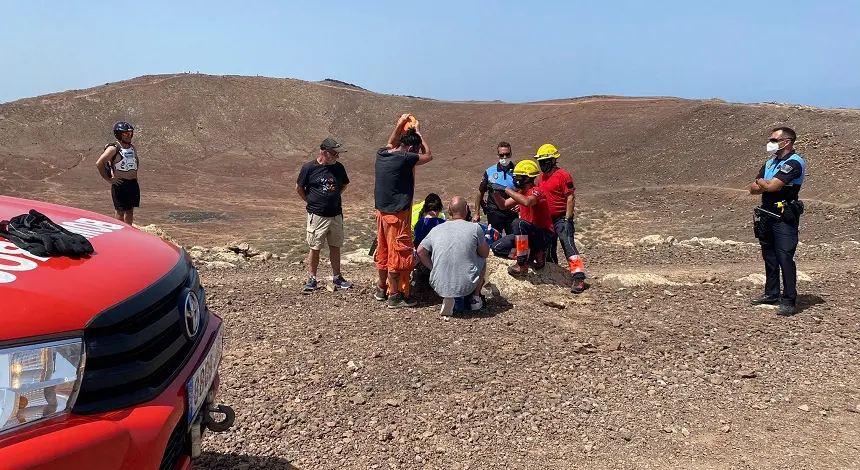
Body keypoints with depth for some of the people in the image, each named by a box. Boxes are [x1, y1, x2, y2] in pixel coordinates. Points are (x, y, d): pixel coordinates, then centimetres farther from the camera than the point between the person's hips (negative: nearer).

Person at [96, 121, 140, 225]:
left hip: (133, 184, 7)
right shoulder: (113, 148, -11)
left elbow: (137, 160, 32)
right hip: (120, 184, -7)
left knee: (130, 210, 11)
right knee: (120, 211, -1)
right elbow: (99, 163, -18)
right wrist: (108, 179, -16)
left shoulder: (132, 148, 11)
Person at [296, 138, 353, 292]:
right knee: (315, 248, 2)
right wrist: (310, 201, 3)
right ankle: (312, 279, 12)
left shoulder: (338, 167, 3)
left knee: (335, 247, 11)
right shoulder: (309, 167, -8)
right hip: (317, 216, -4)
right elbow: (299, 188, 2)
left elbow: (344, 185, 20)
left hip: (336, 215, 4)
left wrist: (334, 197, 12)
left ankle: (337, 277, 21)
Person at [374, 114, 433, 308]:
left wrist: (399, 124, 30)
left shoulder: (381, 154, 3)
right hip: (397, 213, -8)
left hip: (382, 211, 8)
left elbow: (390, 143, 29)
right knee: (397, 253, -1)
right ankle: (394, 295, 5)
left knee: (383, 250, 18)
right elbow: (428, 156, -1)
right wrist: (419, 133, 9)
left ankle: (381, 288, 30)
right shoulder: (404, 159, -18)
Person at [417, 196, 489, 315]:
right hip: (466, 286, -2)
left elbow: (420, 252, 11)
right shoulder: (475, 228, -4)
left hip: (439, 287, 2)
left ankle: (448, 298, 14)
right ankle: (475, 298, 24)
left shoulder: (436, 229, 4)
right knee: (482, 260, 26)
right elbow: (485, 253, 9)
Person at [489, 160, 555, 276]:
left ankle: (522, 265, -25)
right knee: (497, 248, 0)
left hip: (543, 236, -9)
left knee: (518, 223, -36)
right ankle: (533, 255, 6)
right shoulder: (521, 192, 9)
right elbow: (504, 205, 13)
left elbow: (527, 202, -41)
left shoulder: (536, 191, -17)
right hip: (529, 235, 9)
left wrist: (506, 189, -34)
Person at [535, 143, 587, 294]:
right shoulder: (541, 177, 13)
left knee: (568, 245, -17)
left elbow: (570, 199, -15)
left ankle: (579, 278, -20)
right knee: (548, 250, 15)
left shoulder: (562, 175, -12)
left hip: (561, 219, -8)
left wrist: (567, 220, -19)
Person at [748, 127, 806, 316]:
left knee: (785, 258, -10)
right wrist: (766, 184, -11)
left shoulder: (794, 163, -11)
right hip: (767, 215, 9)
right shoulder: (769, 163, 16)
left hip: (785, 218, -8)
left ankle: (789, 301, -8)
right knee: (769, 256, 14)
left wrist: (761, 182, 0)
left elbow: (772, 186, -21)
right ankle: (771, 293, 25)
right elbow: (753, 188, 9)